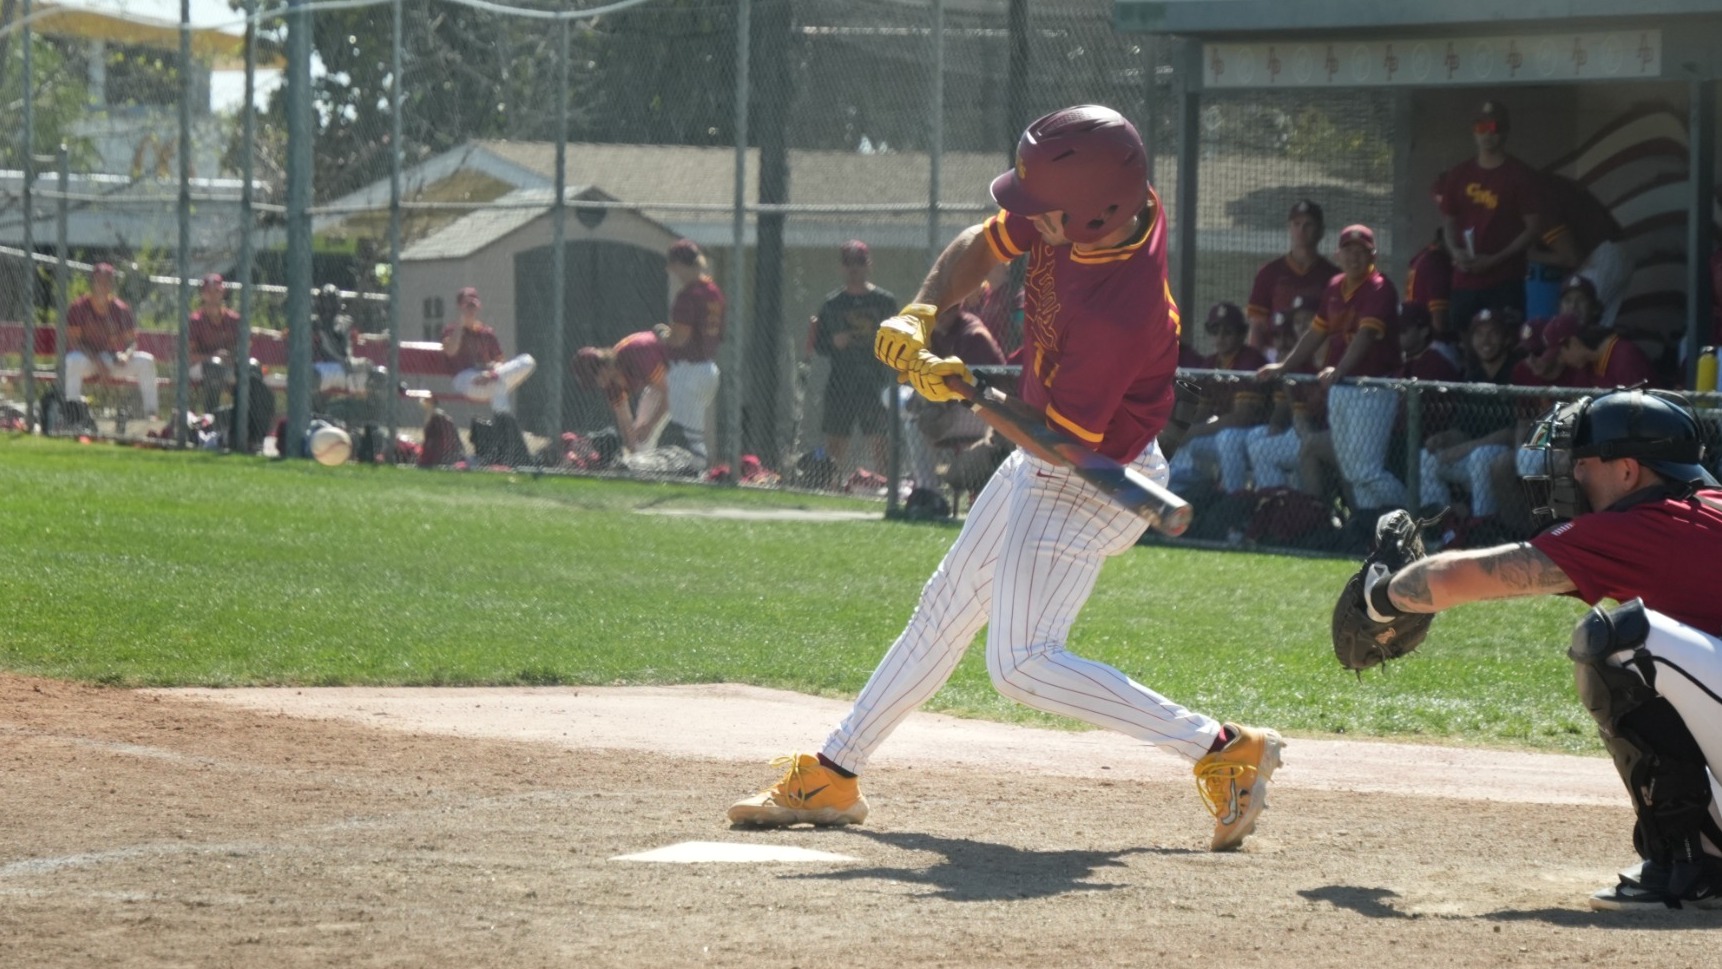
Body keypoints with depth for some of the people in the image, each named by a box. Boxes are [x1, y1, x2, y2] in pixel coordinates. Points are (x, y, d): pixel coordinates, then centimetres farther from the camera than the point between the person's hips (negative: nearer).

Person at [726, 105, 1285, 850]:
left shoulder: (1121, 314, -36)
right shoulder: (1078, 212, -13)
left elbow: (1062, 439, -29)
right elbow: (980, 248, 4)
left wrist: (963, 389, -26)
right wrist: (921, 314, -11)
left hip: (1090, 483, -9)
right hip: (1037, 468, 9)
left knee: (1022, 664, -12)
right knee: (946, 607, 18)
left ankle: (1225, 751, -9)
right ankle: (832, 777, 32)